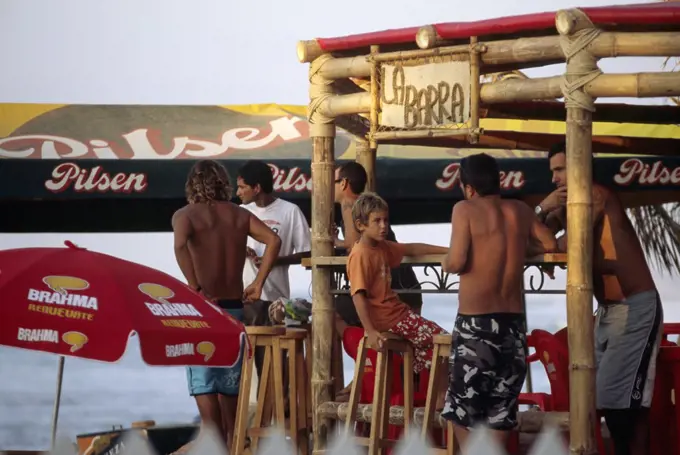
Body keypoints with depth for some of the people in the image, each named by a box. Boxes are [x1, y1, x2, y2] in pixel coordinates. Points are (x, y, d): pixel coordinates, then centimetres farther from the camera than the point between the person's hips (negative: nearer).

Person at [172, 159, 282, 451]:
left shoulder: (185, 215, -3)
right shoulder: (239, 215, 9)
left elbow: (180, 244, -24)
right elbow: (273, 240, -3)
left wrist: (196, 290, -19)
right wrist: (258, 283, -2)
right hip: (234, 307, 4)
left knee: (204, 387, -4)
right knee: (229, 387, 14)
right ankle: (232, 445, 18)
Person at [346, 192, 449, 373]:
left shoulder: (382, 247, 8)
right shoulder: (360, 256, -20)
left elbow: (412, 249, 18)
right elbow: (358, 296, -25)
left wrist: (446, 250, 12)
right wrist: (370, 331, -31)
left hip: (396, 309, 9)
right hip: (386, 319, -9)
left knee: (425, 344, 23)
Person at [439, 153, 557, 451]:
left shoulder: (465, 209, -7)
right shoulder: (520, 210, 8)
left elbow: (458, 262, -15)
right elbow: (550, 244, 15)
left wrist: (446, 264, 6)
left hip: (476, 322, -5)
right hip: (513, 321, 5)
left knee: (462, 409, 4)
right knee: (500, 408, 13)